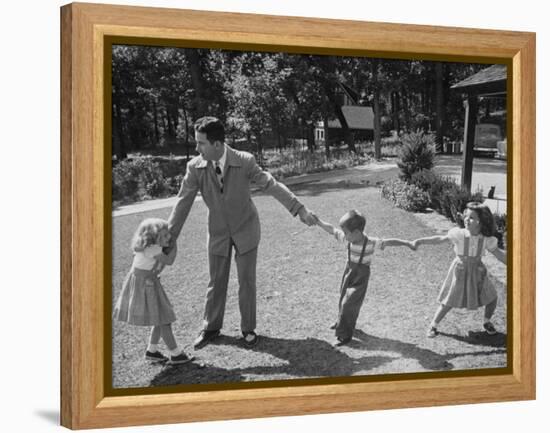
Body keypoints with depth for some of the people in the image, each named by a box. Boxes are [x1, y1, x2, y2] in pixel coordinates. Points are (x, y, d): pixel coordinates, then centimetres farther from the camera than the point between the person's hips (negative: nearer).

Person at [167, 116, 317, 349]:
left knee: (247, 281, 6)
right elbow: (183, 203, -11)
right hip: (218, 232, 2)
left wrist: (300, 209, -27)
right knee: (216, 282, 12)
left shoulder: (244, 161, -22)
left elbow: (272, 185, -21)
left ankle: (248, 328, 24)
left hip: (245, 230, -1)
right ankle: (211, 328, 30)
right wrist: (169, 238, -10)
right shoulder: (195, 167, -18)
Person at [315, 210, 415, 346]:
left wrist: (407, 243, -26)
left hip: (361, 277, -5)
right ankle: (342, 322, 46)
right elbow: (331, 229, -5)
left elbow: (389, 242, -21)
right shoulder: (348, 238, -13)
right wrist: (317, 221, -9)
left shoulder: (371, 243, -25)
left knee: (348, 304, -5)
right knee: (344, 300, 21)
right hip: (349, 272, 5)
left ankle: (345, 335, 7)